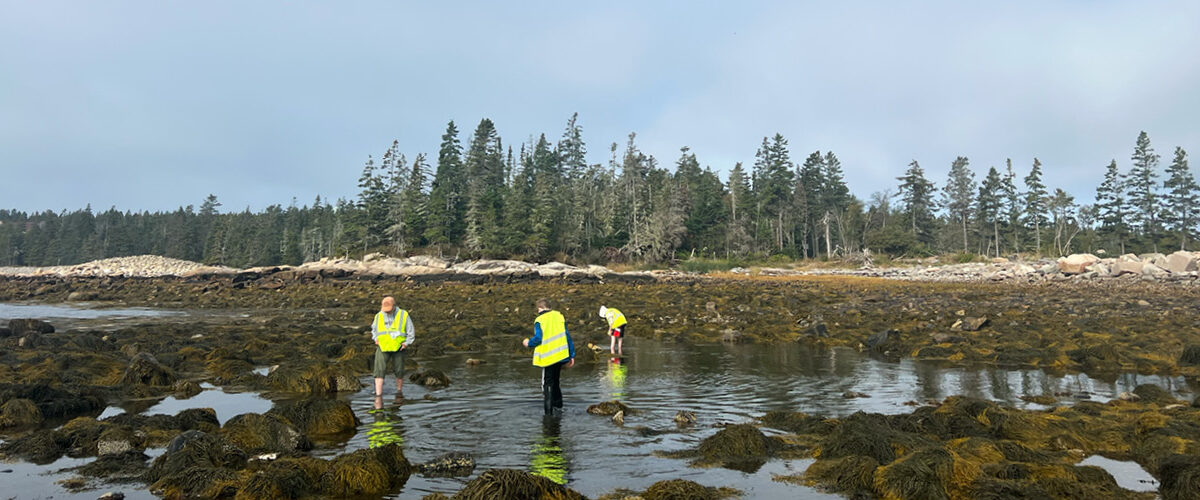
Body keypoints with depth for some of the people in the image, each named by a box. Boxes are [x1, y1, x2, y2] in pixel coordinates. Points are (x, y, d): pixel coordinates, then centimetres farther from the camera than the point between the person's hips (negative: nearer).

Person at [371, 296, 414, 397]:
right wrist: (376, 339, 7)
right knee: (379, 370, -11)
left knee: (399, 371, 7)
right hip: (383, 347, 1)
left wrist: (406, 343, -7)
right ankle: (378, 395, -12)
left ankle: (399, 391, 27)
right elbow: (373, 329, 23)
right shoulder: (379, 316, 4)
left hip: (398, 348, -1)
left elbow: (411, 332, 3)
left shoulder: (403, 315, -4)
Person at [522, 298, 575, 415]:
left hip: (548, 357, -5)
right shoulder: (559, 316, 6)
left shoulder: (539, 320, -9)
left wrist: (528, 343, 6)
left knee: (547, 385, 3)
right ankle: (558, 405, 30)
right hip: (561, 356, 5)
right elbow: (567, 336, 6)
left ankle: (549, 412, 1)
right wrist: (571, 355, 9)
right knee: (555, 381, 22)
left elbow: (538, 338, -17)